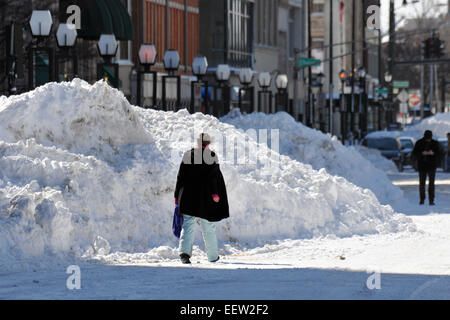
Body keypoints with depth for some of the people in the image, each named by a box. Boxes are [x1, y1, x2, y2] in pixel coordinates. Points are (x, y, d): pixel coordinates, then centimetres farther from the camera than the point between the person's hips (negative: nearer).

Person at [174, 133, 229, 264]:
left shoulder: (187, 155, 6)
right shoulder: (211, 156, -4)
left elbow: (181, 177, 6)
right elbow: (214, 176, -13)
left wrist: (177, 197, 11)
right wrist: (215, 193, -12)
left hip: (188, 198, 2)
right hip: (205, 199, -2)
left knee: (188, 226, 0)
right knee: (209, 228, 10)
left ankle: (185, 251, -22)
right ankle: (213, 256, 20)